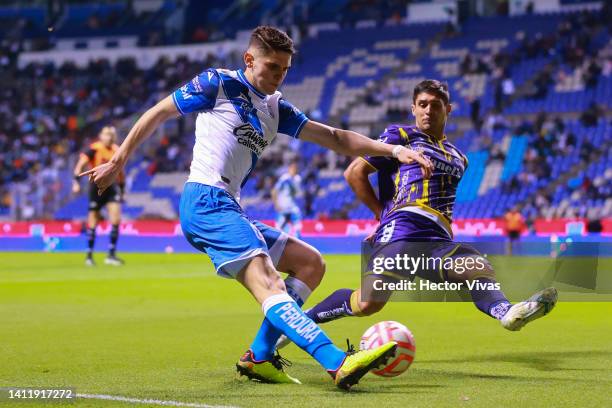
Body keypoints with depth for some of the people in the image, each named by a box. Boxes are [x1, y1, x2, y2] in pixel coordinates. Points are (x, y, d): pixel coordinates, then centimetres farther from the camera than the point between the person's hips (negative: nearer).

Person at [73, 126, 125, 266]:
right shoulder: (94, 149, -6)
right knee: (93, 222, 3)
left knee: (116, 219, -10)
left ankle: (111, 255, -5)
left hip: (112, 186, 4)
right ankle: (89, 256, 15)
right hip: (97, 185, -4)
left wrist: (122, 190, 22)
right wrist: (76, 181, -23)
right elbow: (80, 164, -12)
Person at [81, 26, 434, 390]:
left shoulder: (276, 109, 20)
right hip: (206, 200, -9)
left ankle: (259, 357, -1)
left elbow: (336, 138, 16)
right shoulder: (219, 84, 0)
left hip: (229, 209, 9)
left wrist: (394, 150, 5)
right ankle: (338, 363, -40)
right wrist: (119, 162, 7)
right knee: (268, 284, -24)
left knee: (310, 263, 7)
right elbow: (158, 114, 6)